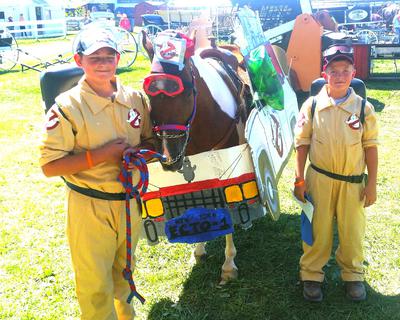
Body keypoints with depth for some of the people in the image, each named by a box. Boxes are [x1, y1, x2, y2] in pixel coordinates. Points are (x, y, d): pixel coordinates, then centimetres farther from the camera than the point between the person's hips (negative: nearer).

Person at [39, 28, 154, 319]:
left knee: (124, 271, 26)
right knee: (95, 284, 8)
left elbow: (151, 139, 12)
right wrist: (98, 155, -24)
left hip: (130, 201, 5)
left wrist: (140, 151, -12)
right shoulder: (67, 107, -15)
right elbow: (49, 166, -16)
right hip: (90, 207, -5)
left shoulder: (134, 98, -1)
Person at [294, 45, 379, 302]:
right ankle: (312, 275, 28)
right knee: (318, 230, 9)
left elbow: (370, 146, 0)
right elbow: (302, 143, 0)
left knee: (352, 231, 12)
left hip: (353, 182, 1)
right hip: (319, 179, 0)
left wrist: (372, 183, -1)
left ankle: (353, 275, 34)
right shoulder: (312, 105, -5)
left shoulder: (364, 108, -4)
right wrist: (300, 180, -3)